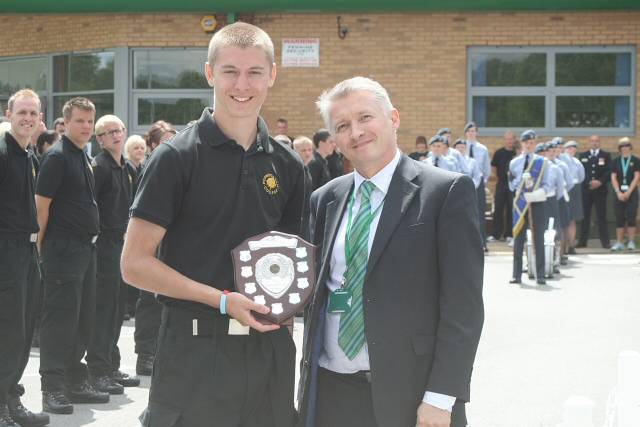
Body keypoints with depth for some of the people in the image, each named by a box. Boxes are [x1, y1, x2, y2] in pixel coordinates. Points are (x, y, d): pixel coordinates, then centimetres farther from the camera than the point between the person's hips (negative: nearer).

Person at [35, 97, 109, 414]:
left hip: (85, 247, 9)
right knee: (60, 319, -6)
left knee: (83, 319, 13)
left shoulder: (84, 158, 15)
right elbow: (41, 204, -14)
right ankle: (52, 388, -1)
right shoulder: (57, 156, -11)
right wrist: (44, 243, -12)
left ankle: (76, 382, 22)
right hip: (63, 249, -9)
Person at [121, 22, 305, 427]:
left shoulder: (288, 164, 8)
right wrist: (223, 300, -16)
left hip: (270, 346, 5)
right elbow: (135, 263, -9)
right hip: (195, 348, -4)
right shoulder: (177, 157, -6)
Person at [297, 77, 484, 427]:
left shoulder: (447, 191, -5)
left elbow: (463, 304, -9)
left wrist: (441, 397, -14)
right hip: (329, 391, 5)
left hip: (406, 395, -4)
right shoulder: (326, 199, 11)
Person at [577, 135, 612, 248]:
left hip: (600, 189, -1)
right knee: (585, 216, 0)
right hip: (586, 189, 1)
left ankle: (605, 241, -2)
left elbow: (609, 172, 0)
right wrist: (589, 183, -9)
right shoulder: (582, 156, 13)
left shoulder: (606, 156, 8)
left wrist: (600, 182, -14)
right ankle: (583, 241, 3)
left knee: (601, 216, -3)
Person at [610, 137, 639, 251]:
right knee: (619, 219, 3)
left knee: (631, 218, -5)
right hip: (619, 193, 2)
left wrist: (628, 192, -11)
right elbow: (613, 178, 3)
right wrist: (619, 193, -8)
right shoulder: (615, 162, 8)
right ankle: (619, 243, 6)